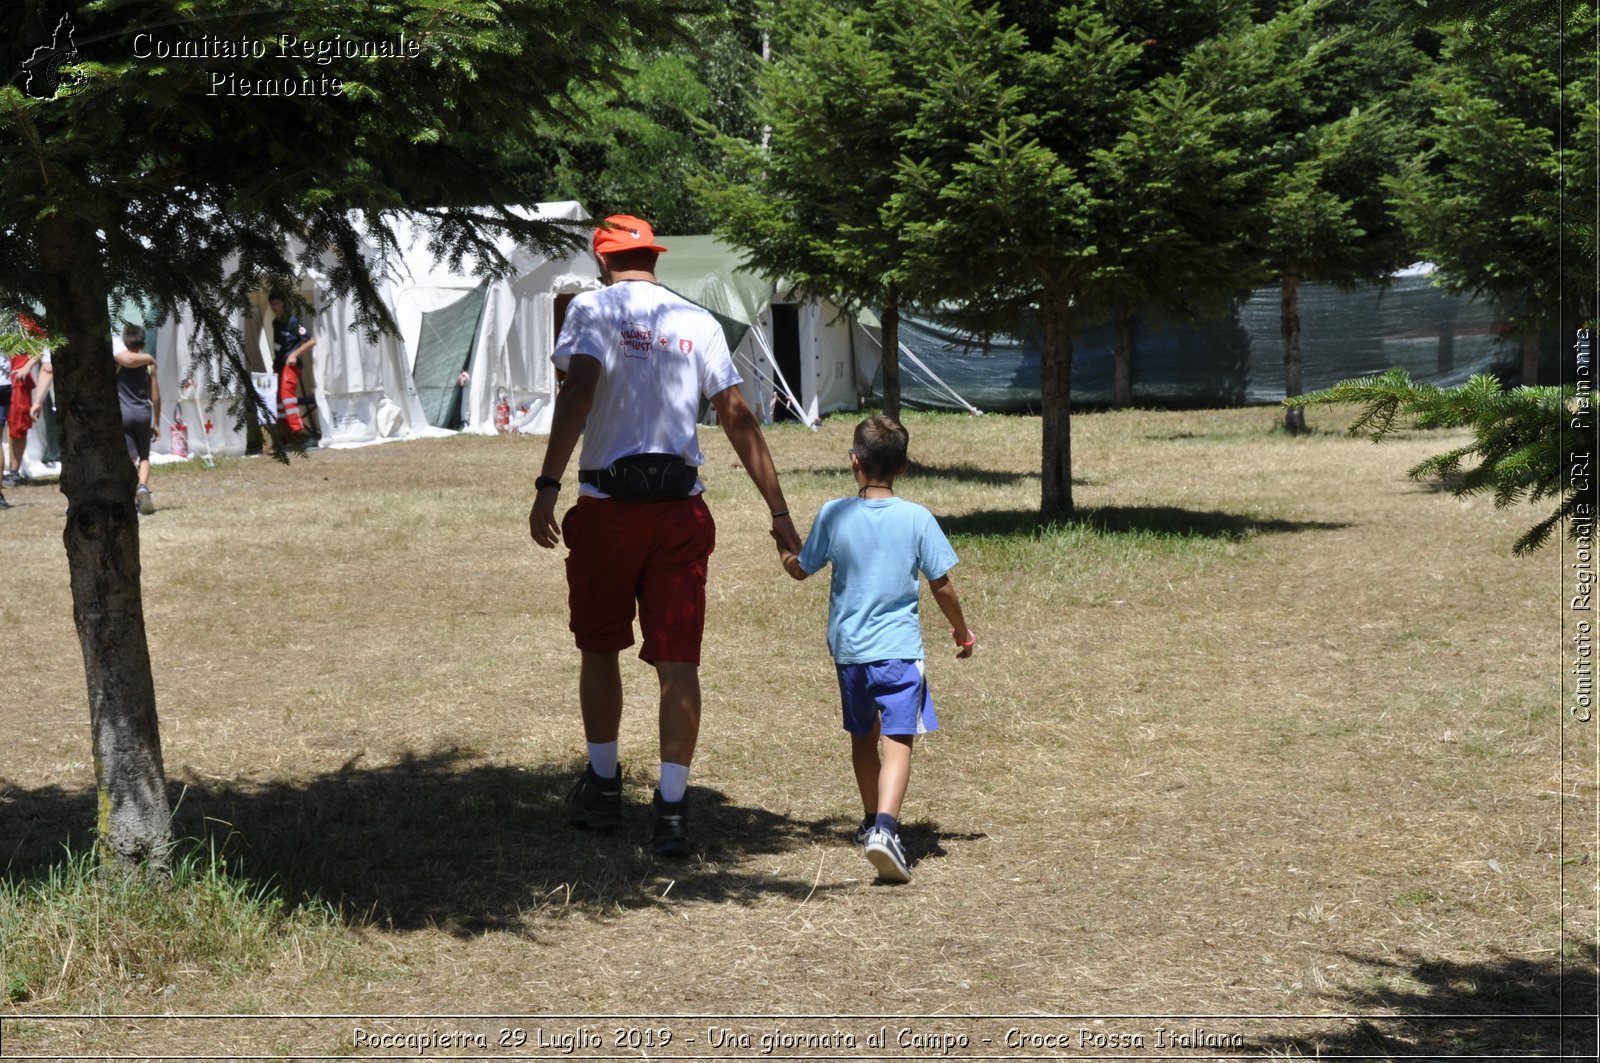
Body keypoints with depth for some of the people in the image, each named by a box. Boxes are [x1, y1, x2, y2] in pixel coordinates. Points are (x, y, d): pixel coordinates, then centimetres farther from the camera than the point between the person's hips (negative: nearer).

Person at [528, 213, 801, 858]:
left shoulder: (593, 308, 0)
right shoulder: (698, 322, 9)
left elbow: (578, 393, -16)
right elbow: (738, 419, 7)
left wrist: (547, 485, -21)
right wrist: (779, 513, 9)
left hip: (607, 506, -2)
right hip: (681, 508, 2)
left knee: (599, 648, 16)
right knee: (678, 660, 1)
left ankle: (603, 787, 24)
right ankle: (672, 810, -4)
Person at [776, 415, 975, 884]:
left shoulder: (834, 514, -4)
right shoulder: (917, 519, -6)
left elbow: (799, 570, 9)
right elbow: (942, 586, -1)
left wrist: (783, 550, 32)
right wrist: (962, 631, 16)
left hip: (848, 648, 3)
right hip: (899, 647, -3)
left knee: (862, 736, 21)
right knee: (898, 740, -7)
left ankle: (872, 822, 35)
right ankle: (885, 825, -27)